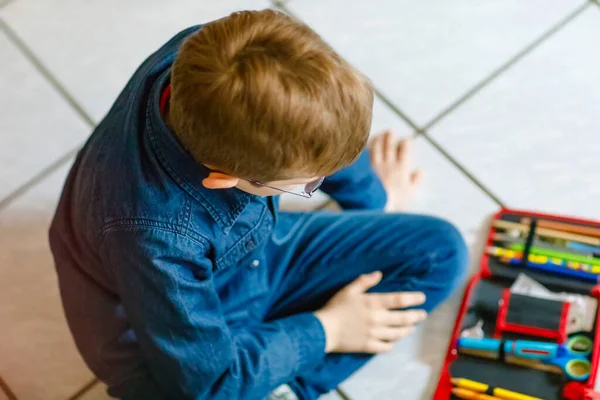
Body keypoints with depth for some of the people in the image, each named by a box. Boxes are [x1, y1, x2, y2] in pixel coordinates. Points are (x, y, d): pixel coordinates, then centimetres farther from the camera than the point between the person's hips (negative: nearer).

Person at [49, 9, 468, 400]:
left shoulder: (213, 56, -25)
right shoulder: (156, 242, -40)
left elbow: (325, 128, -2)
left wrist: (372, 196, 14)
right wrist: (325, 331, -11)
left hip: (255, 251, 7)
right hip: (200, 334, -6)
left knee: (440, 250, -1)